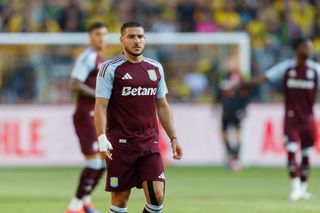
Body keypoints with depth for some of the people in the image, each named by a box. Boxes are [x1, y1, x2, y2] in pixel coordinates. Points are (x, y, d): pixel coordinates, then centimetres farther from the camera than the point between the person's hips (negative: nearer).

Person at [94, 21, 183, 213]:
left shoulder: (155, 68, 11)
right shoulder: (111, 68, -4)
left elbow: (162, 106, 18)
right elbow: (101, 106, -8)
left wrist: (173, 138, 14)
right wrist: (102, 138, -21)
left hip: (150, 143, 4)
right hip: (121, 144, -4)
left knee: (157, 195, -8)